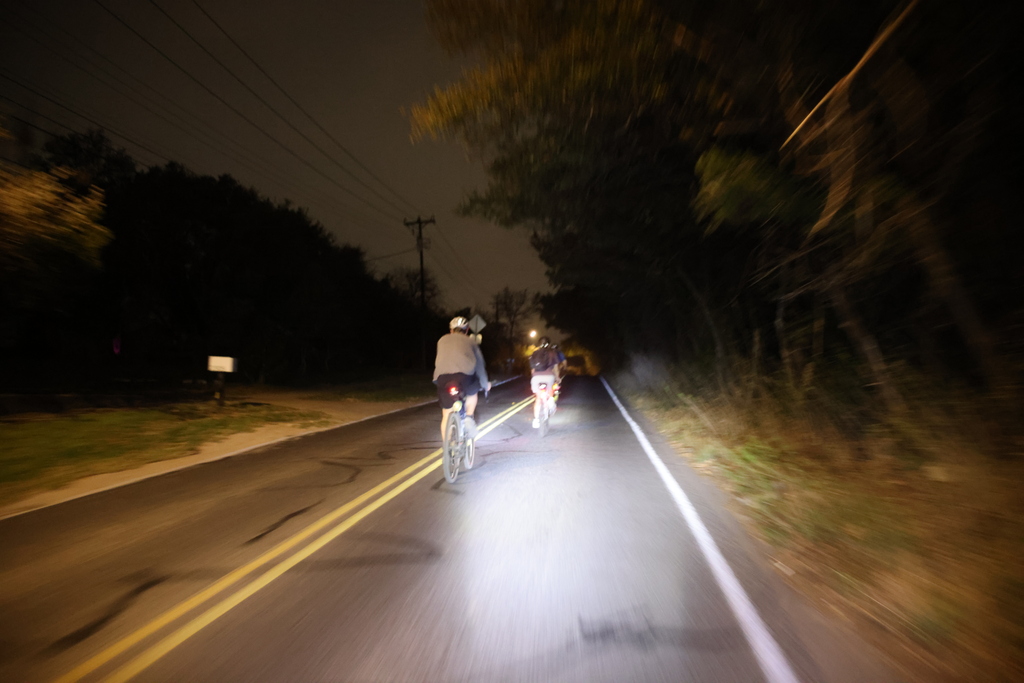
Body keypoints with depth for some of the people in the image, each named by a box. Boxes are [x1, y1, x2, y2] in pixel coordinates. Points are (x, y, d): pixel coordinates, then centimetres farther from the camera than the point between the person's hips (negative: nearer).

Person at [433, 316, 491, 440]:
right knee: (472, 393, 33)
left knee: (446, 415, 15)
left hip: (443, 376, 1)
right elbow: (479, 364, 31)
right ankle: (469, 417, 13)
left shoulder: (442, 340, 29)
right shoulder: (470, 341, 26)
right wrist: (485, 383, 45)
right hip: (465, 374, -1)